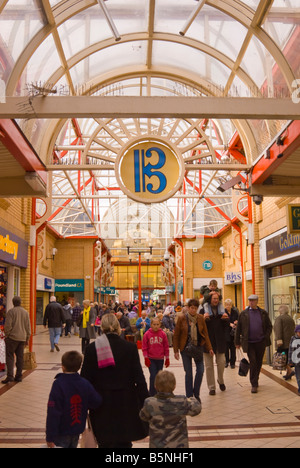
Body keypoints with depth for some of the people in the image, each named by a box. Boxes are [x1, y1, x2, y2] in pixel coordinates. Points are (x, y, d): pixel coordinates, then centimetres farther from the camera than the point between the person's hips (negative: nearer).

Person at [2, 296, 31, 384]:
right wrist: (27, 339, 18)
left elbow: (8, 325, -13)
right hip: (22, 338, 5)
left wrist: (6, 335, 0)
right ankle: (18, 376, 13)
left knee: (10, 357, -1)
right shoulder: (26, 312, 9)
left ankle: (10, 376, -10)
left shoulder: (11, 311, -7)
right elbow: (28, 327, 11)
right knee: (20, 357, 10)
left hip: (12, 337, -5)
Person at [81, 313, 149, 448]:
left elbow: (85, 379, -4)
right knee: (124, 443, 11)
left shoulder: (92, 348, -7)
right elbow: (139, 378, -7)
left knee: (104, 443, 16)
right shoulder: (130, 347, -8)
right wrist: (146, 403, 1)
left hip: (102, 407, 1)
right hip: (125, 405, 0)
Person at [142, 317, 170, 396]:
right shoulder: (147, 334, -6)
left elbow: (166, 347, 5)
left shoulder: (163, 334, -2)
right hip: (151, 359, -2)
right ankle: (152, 395, 2)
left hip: (160, 359, 2)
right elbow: (144, 347, -1)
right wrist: (146, 358, -5)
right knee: (153, 376, -8)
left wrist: (167, 358, 7)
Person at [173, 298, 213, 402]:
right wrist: (176, 351, -5)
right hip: (185, 348, -2)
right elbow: (176, 335, -2)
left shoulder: (201, 318, 0)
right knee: (188, 373, 3)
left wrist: (209, 348, 1)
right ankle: (189, 396, 16)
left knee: (200, 370, -3)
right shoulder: (182, 318, -6)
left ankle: (196, 394, 18)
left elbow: (205, 334, 6)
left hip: (198, 347, 2)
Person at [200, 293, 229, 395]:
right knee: (209, 365, 4)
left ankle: (221, 381, 31)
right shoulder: (203, 310, -2)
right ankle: (211, 387, 15)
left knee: (221, 362, 2)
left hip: (220, 341, 2)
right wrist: (204, 318, -25)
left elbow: (226, 326, 7)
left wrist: (226, 319, -14)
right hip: (208, 340, -2)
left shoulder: (222, 310, 7)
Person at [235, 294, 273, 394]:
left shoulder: (263, 313, 4)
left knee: (259, 363, 12)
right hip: (249, 343, -2)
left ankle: (255, 380, 32)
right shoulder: (243, 314, 0)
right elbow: (238, 329, 3)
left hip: (261, 342, 2)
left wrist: (266, 337, -3)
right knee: (253, 363, -7)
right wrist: (237, 342, 2)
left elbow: (269, 327, 10)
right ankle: (254, 385, 1)